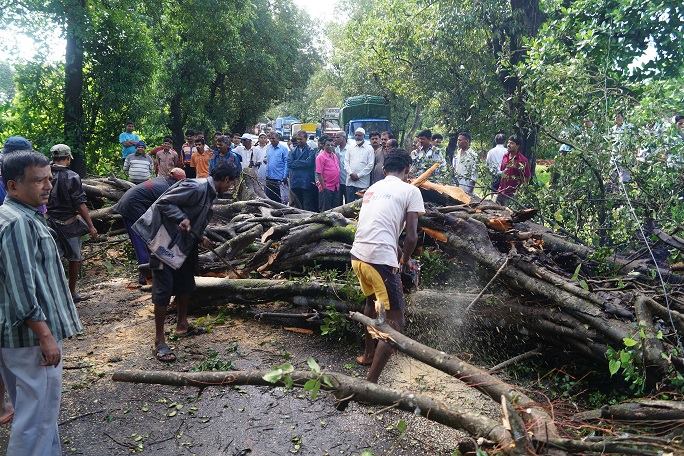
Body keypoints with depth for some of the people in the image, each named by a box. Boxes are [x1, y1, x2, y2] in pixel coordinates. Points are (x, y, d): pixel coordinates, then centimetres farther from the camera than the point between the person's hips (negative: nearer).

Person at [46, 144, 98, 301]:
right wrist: (90, 226, -12)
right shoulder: (71, 177, -14)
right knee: (75, 258, 12)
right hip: (69, 223, -4)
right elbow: (80, 204, -16)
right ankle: (71, 292, 21)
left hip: (50, 222, 4)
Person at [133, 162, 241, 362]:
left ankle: (182, 325, 38)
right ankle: (159, 342, 3)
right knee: (163, 291, -5)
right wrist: (182, 218, -32)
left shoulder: (210, 193, 9)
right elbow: (164, 202, -23)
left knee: (186, 285, 20)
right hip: (165, 244, -10)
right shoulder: (197, 188, -22)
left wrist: (201, 237, 13)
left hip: (183, 245, 10)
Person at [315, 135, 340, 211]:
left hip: (335, 187, 8)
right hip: (326, 188, -7)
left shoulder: (335, 155, 13)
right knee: (325, 210, -2)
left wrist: (338, 184, 14)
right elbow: (319, 173, -14)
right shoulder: (321, 157, -10)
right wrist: (323, 186, -16)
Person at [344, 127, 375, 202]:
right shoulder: (350, 148, 14)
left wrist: (358, 175, -9)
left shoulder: (369, 149, 1)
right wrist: (351, 173, -7)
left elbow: (370, 165, -5)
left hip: (362, 182, -3)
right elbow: (346, 162, 10)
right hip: (350, 181, 4)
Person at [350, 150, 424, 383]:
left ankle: (368, 354, 47)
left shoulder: (372, 189, 20)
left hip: (357, 256, 8)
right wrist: (404, 260, 15)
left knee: (372, 300, 33)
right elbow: (411, 237, -4)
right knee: (395, 323, 1)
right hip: (380, 261, -8)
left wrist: (400, 254, 33)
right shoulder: (410, 191, 1)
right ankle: (370, 383, -5)